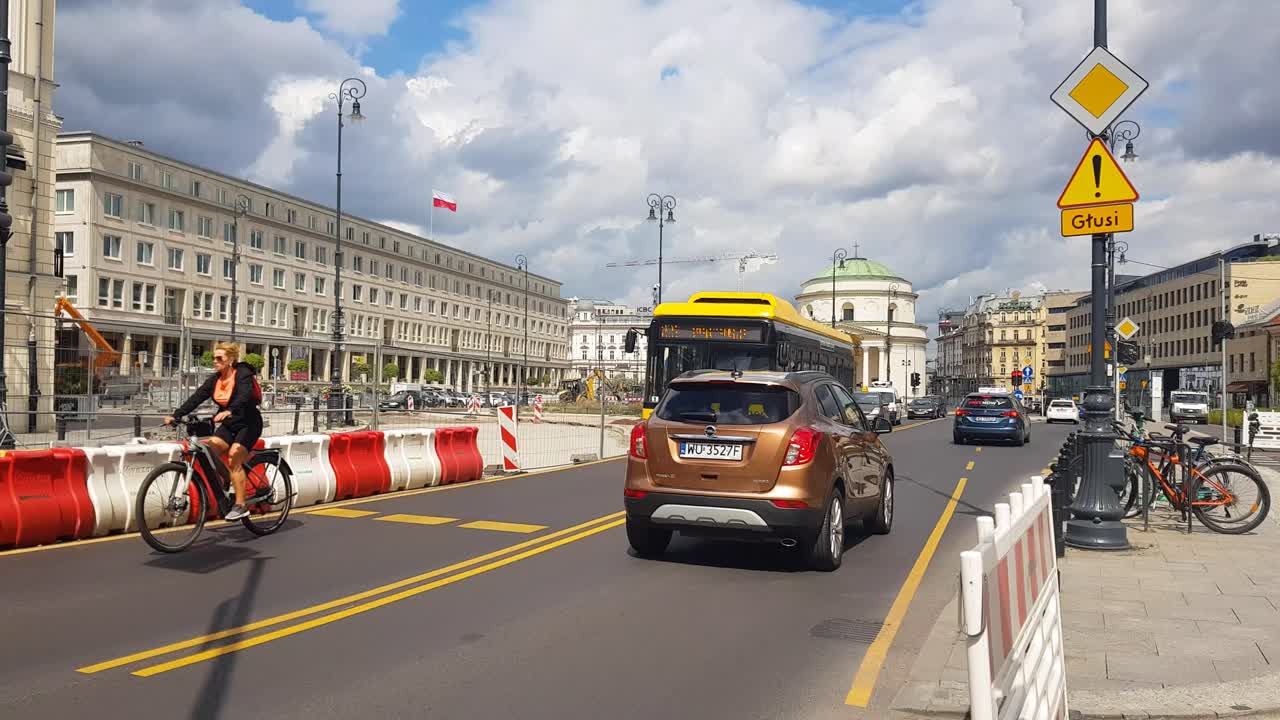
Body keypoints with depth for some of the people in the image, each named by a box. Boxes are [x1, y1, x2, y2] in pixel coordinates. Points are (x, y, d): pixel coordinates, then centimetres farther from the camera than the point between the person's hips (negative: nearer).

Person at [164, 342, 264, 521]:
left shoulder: (243, 374, -15)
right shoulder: (215, 379, 4)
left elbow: (244, 396, -34)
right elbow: (196, 398, -4)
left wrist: (229, 411, -52)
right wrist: (175, 415, -16)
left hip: (248, 423, -7)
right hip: (229, 424, 7)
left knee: (234, 456, -20)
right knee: (210, 449, -14)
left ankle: (240, 506, -17)